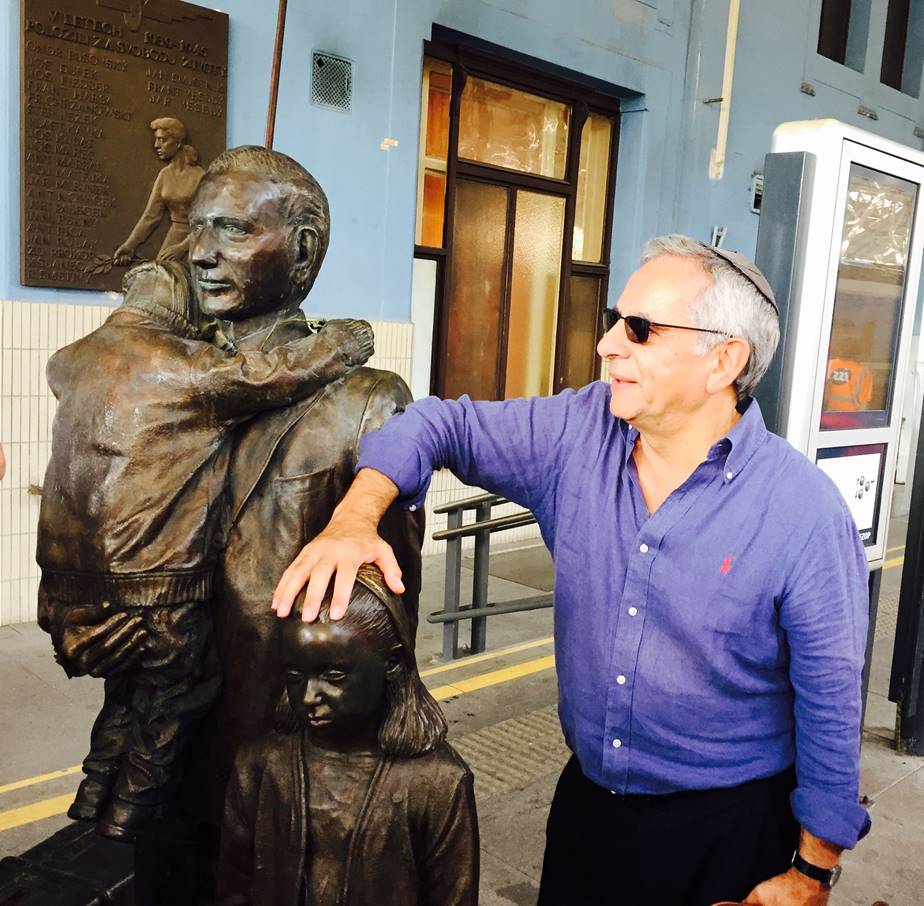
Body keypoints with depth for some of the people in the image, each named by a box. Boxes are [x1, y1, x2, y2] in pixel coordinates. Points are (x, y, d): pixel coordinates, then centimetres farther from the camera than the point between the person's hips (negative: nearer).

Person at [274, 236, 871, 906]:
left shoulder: (805, 511, -20)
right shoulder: (579, 433, -10)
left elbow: (831, 700, -13)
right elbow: (443, 425, -5)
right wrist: (356, 516, -24)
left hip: (723, 828, -3)